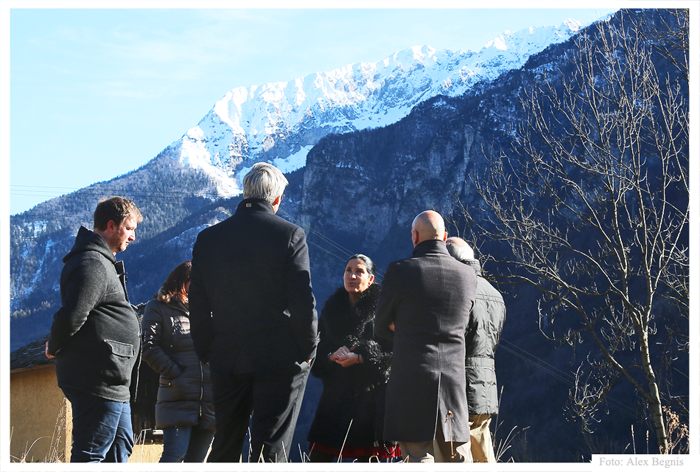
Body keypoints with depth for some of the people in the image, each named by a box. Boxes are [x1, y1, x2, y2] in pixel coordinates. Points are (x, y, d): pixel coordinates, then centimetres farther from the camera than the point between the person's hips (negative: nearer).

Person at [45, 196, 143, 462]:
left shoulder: (103, 262, 21)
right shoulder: (93, 264, -15)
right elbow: (71, 316, -23)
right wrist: (55, 349, -6)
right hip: (99, 380, -11)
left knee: (121, 446, 16)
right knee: (90, 454, -8)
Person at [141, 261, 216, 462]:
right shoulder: (159, 308, 6)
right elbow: (148, 347, -5)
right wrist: (174, 374, -12)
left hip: (209, 399, 5)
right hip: (177, 399, -5)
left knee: (196, 460, 5)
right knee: (174, 455, -17)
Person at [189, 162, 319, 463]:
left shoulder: (208, 238, 3)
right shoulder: (290, 235, -8)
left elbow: (197, 304, 6)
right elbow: (303, 301, -10)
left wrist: (206, 353, 15)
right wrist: (308, 349, 1)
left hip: (227, 359, 4)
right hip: (280, 359, -4)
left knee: (224, 448, 14)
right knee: (271, 448, -1)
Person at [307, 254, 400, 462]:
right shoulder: (331, 308, 11)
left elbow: (393, 352, -10)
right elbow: (317, 352, 10)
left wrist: (358, 358, -19)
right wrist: (332, 357, -11)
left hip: (370, 395, -4)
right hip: (336, 393, 4)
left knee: (367, 458, 1)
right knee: (318, 458, -3)